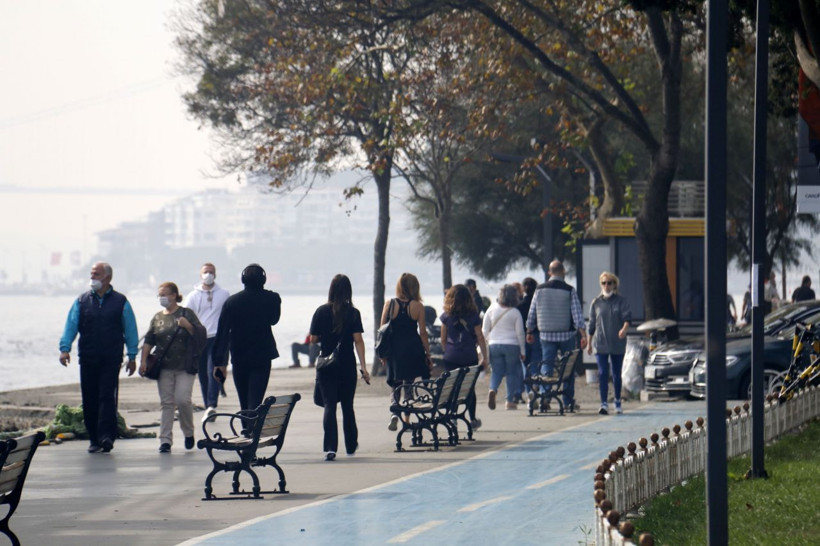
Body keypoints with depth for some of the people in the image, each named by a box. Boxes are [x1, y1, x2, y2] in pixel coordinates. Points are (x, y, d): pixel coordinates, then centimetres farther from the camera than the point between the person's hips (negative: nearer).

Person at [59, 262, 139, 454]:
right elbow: (71, 325, 5)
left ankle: (106, 436, -16)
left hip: (111, 359, -2)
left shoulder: (120, 302, 5)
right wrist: (65, 348, -10)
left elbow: (130, 329, 7)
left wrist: (132, 356, 3)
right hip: (87, 358, 2)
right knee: (89, 399, 3)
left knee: (107, 396, -12)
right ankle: (94, 439, 10)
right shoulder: (82, 301, 10)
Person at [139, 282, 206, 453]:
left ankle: (188, 433, 10)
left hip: (185, 367, -4)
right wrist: (144, 361, 1)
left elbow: (201, 334, -1)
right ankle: (165, 440, 1)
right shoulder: (158, 318, 14)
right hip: (164, 367, 4)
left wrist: (188, 325, -18)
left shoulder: (187, 314, 3)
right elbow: (149, 341, 12)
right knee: (166, 403, 1)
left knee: (182, 399, -13)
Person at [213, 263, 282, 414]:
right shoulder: (272, 298, -5)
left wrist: (219, 362, -3)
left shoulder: (232, 301, -3)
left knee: (244, 403, 16)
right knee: (255, 402, -7)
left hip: (239, 358, 2)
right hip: (262, 358, -2)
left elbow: (222, 333, -5)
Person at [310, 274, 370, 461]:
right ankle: (351, 445, 30)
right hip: (347, 366, 1)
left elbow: (313, 339, -1)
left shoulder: (321, 311, -3)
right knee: (347, 406, 15)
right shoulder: (353, 313, -4)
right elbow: (358, 340, -9)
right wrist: (363, 366, -10)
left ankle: (330, 447, -19)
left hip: (326, 366, -1)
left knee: (329, 405, -3)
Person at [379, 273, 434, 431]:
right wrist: (428, 355, 5)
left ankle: (395, 413, -15)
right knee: (409, 384, 10)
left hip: (394, 349, 1)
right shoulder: (417, 306, -5)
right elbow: (422, 333, -3)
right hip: (413, 349, -1)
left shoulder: (389, 305, -2)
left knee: (395, 384, 10)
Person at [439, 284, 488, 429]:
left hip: (451, 357, 0)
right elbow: (480, 338, -4)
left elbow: (443, 338, 3)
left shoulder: (447, 316, -2)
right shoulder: (473, 316, -3)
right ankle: (472, 419, 17)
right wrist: (484, 357, 0)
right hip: (469, 357, 0)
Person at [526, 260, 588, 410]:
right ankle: (568, 401, 12)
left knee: (546, 365, 5)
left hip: (546, 335, 1)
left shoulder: (540, 289, 1)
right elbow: (577, 314, -9)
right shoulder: (569, 291, -6)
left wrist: (530, 332, 19)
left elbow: (532, 313, 7)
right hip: (566, 335, -1)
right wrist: (583, 335, -9)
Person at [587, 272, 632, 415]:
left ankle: (618, 402, 25)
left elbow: (627, 316, -12)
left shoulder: (622, 301, 2)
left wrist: (624, 328, -33)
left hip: (618, 344, 0)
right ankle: (604, 404, -14)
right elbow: (592, 324, 12)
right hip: (600, 344, 0)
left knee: (617, 374, 9)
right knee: (602, 373, -11)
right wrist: (589, 343, 12)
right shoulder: (596, 303, 7)